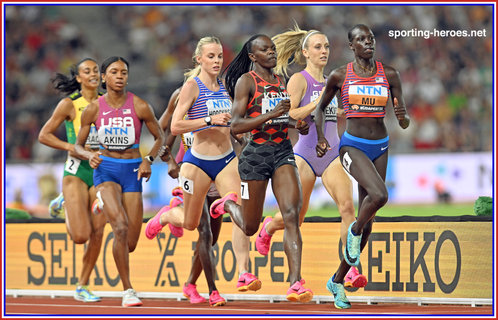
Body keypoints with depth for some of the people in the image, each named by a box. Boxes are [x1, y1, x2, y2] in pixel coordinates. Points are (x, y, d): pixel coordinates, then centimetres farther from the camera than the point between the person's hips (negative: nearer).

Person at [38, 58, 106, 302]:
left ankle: (82, 287, 10)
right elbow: (44, 135, -1)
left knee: (97, 233, -4)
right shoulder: (69, 104, -3)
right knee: (81, 236, -11)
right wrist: (71, 147, -14)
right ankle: (66, 206, 22)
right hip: (76, 172, -4)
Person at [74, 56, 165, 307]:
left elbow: (160, 137, 7)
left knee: (131, 244, 1)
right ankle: (127, 291, -17)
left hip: (132, 171, 1)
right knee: (120, 227, -25)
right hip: (105, 169, -1)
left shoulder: (140, 107, -5)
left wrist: (148, 160, -10)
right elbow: (78, 145, 7)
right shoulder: (93, 110, -3)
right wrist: (90, 156, -15)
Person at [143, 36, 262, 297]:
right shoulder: (192, 85, -9)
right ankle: (166, 216, 46)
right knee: (190, 223, 11)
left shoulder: (226, 86, 8)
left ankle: (243, 273, -19)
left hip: (227, 159, 4)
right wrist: (210, 120, -24)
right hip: (198, 161, -4)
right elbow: (175, 126, -17)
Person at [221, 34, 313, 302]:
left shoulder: (282, 82, 14)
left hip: (283, 151, 4)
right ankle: (227, 205, 43)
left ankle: (296, 282, -21)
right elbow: (236, 125, -14)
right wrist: (272, 114, -23)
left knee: (291, 214, -15)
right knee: (250, 227, 8)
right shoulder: (246, 81, -6)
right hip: (256, 153, -4)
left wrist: (301, 124, 9)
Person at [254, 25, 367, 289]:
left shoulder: (329, 81, 15)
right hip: (305, 153, -4)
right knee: (294, 218, 8)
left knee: (347, 206, -19)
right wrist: (318, 101, -20)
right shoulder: (299, 79, -5)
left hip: (332, 154, 4)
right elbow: (287, 116, -16)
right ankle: (268, 227, 44)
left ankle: (352, 269, -20)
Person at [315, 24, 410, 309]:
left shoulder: (389, 75, 3)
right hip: (353, 145, -4)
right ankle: (354, 231, 0)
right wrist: (321, 138, -2)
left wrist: (403, 117, -22)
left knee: (368, 222, 5)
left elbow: (405, 123, 2)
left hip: (380, 147, 4)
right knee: (379, 195, -31)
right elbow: (321, 108, 14)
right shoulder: (340, 76, -1)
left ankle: (338, 280, 18)